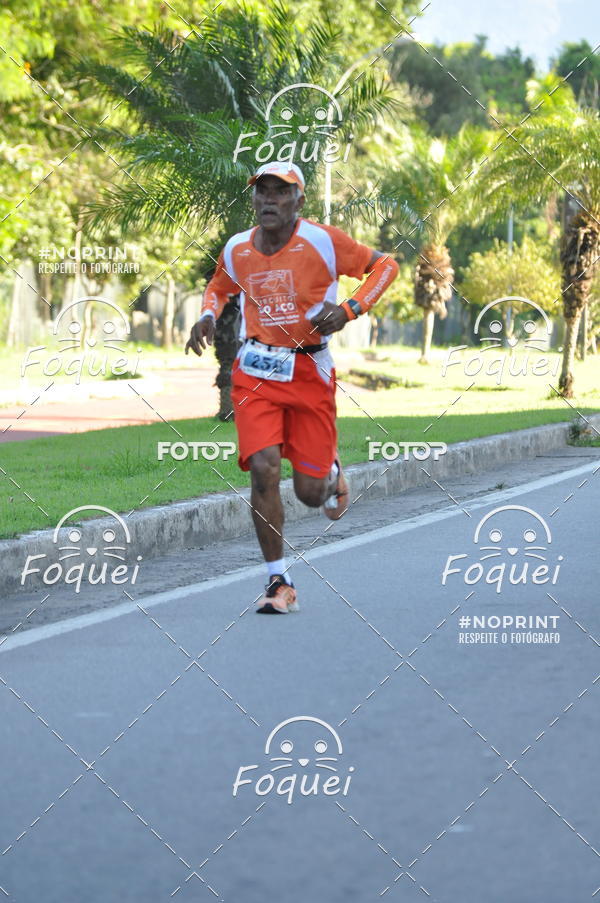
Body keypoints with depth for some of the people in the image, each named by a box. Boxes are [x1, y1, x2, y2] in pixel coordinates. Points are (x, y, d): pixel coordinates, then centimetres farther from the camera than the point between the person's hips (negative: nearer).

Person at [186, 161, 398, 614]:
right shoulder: (237, 249, 3)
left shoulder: (321, 241, -9)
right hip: (256, 371, 2)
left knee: (309, 493, 1)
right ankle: (280, 584, -7)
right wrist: (208, 316, 2)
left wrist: (349, 309, -15)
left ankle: (331, 473, 42)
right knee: (264, 471, -17)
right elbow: (218, 288, 25)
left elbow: (384, 265, -1)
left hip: (310, 370, -2)